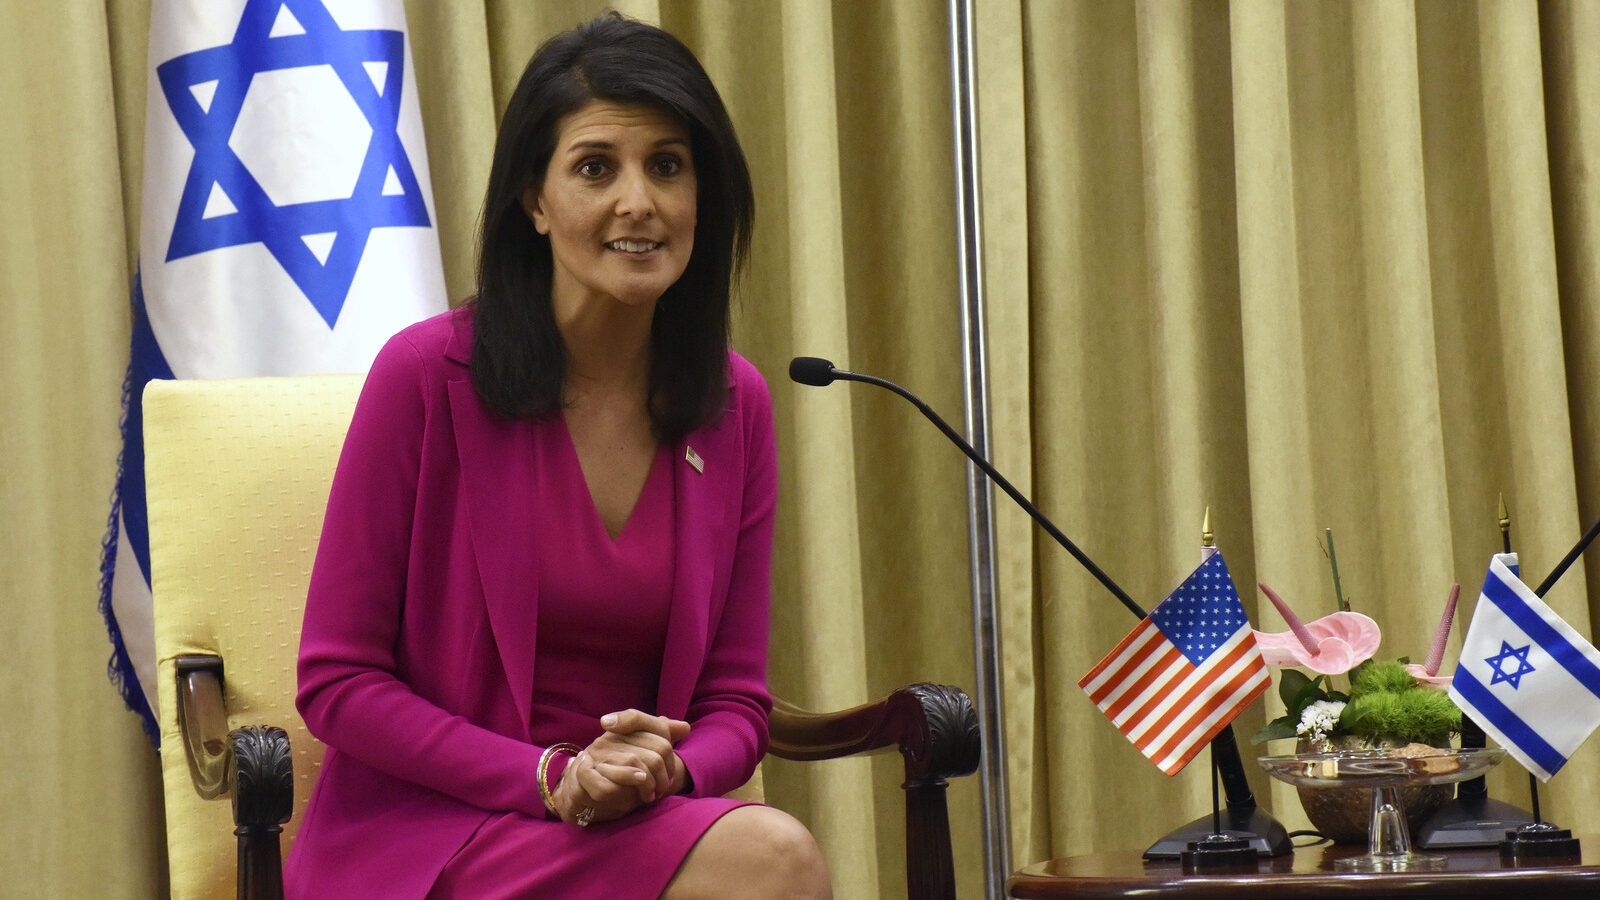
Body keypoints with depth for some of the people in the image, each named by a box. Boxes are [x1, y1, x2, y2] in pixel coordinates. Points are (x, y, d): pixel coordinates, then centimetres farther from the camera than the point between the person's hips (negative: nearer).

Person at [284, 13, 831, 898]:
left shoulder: (735, 405, 6)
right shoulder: (429, 373, -7)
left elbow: (735, 697, 10)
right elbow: (336, 683, -6)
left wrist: (665, 771, -14)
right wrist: (553, 776, -17)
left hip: (645, 824, 5)